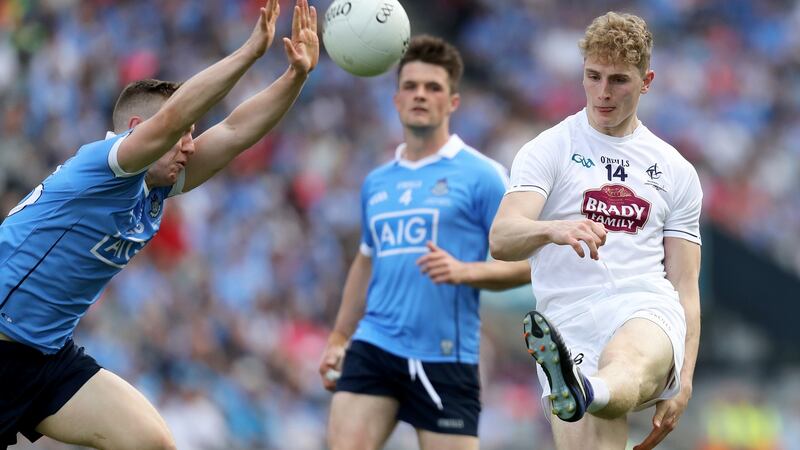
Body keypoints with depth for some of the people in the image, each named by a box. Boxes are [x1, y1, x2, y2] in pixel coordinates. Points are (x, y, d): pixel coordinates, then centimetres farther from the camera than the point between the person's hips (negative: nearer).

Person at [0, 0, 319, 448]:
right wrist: (252, 50, -34)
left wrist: (297, 73, -6)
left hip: (51, 356, 9)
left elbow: (235, 131, 5)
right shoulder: (100, 163, -15)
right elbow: (171, 118, -32)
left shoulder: (155, 190, 8)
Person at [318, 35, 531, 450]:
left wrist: (464, 271, -21)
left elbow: (525, 263, -4)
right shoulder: (376, 183, 15)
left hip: (446, 360, -4)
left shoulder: (481, 175, -2)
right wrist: (338, 338, 25)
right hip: (373, 349, 4)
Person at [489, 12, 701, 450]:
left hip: (649, 314, 0)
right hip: (570, 321, 0)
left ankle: (581, 394, -69)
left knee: (630, 368, -37)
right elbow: (500, 240, -6)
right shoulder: (548, 150, 9)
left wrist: (682, 382, 6)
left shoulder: (676, 170, 18)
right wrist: (553, 230, -29)